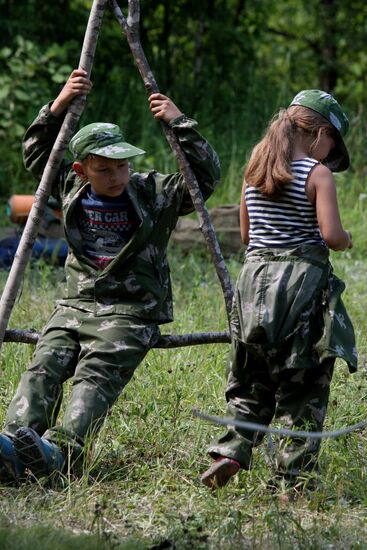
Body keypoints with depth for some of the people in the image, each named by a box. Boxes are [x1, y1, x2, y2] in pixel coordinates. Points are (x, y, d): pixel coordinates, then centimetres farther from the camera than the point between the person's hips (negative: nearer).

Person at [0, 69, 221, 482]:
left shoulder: (155, 193, 0)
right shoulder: (71, 189, 11)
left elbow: (207, 176, -7)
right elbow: (36, 154, 20)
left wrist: (180, 124, -13)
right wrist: (59, 106, 6)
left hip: (130, 313, -4)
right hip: (75, 305, 4)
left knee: (95, 378, -28)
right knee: (43, 366, -22)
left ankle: (59, 450, -50)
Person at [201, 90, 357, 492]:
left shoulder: (254, 173, 9)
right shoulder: (317, 175, -8)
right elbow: (331, 235, -15)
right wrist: (346, 241, 5)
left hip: (254, 277, 5)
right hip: (302, 282, -5)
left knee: (250, 382, 15)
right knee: (302, 388, 3)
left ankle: (230, 452, -3)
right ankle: (292, 477, 4)